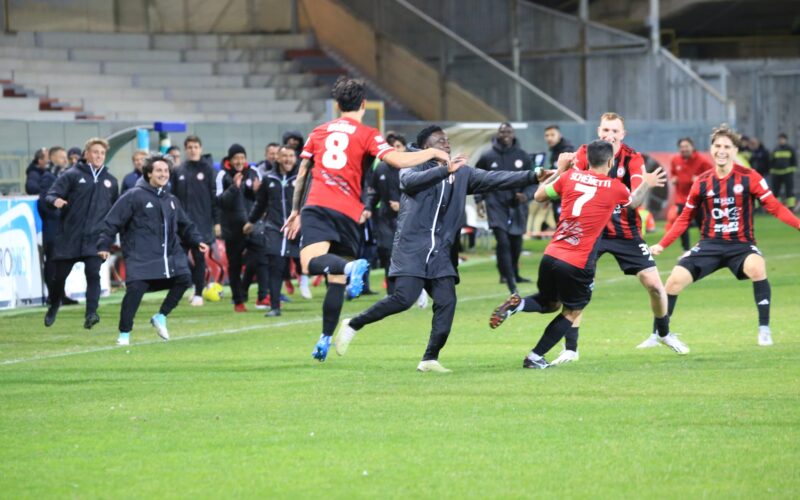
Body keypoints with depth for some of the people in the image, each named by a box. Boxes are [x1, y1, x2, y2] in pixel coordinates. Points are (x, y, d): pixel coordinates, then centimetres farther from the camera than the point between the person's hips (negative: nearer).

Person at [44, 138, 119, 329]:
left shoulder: (110, 180, 11)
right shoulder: (72, 175, -1)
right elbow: (51, 194, -8)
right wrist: (55, 200, -30)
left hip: (95, 238, 1)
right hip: (69, 237, -1)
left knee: (93, 273, -15)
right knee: (60, 275, 8)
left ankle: (91, 314, -18)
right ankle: (53, 307, 33)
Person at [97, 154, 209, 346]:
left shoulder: (171, 200, 17)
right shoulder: (134, 196, -3)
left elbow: (185, 225, 27)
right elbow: (112, 222, -4)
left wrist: (197, 241, 13)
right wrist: (104, 245, -8)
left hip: (169, 254, 6)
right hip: (141, 258, -6)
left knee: (183, 279, -8)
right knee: (135, 288, -18)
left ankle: (161, 317, 11)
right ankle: (124, 334, -4)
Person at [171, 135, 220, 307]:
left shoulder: (208, 170, 1)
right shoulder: (178, 172, 8)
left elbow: (215, 197, -1)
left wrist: (217, 221, -5)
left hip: (202, 222, -3)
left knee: (199, 258, 0)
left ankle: (198, 293, 7)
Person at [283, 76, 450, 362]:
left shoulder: (319, 132, 18)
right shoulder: (366, 135, 7)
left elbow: (301, 175, 21)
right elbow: (398, 160, -7)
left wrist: (295, 211, 32)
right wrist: (433, 153, 7)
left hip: (317, 205, 0)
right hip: (348, 212, 0)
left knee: (310, 262, -19)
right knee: (336, 281, 9)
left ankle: (351, 267, -47)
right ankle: (325, 339, 6)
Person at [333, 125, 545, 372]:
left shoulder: (461, 173, 13)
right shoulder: (414, 166, -2)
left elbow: (494, 179, 8)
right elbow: (410, 181, -25)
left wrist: (533, 177, -2)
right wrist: (445, 170, -38)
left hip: (440, 253, 6)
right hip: (411, 248, -5)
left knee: (447, 302, -7)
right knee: (403, 299, -15)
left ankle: (430, 359, 2)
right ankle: (353, 325, 4)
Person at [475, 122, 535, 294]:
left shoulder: (522, 156, 2)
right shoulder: (488, 157, -1)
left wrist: (527, 195, -13)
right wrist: (479, 199, 1)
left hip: (517, 207, 2)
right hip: (496, 206, -2)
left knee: (515, 243, 11)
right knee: (503, 242, -15)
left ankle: (513, 274, 32)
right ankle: (510, 280, -15)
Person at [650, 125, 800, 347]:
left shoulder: (749, 177, -7)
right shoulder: (702, 183, 2)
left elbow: (774, 207, -8)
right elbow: (685, 218, 12)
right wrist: (662, 245, 7)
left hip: (741, 244, -3)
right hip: (710, 244, 3)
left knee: (757, 268, -35)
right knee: (675, 280, -11)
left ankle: (764, 329, -20)